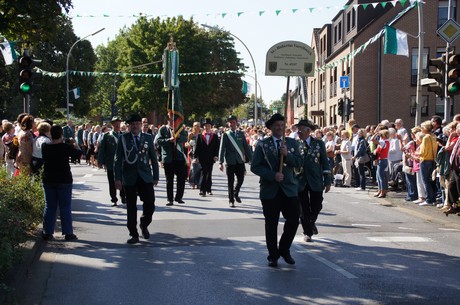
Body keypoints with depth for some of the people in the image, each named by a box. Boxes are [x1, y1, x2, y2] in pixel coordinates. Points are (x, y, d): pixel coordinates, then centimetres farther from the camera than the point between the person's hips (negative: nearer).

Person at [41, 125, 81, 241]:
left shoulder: (45, 147, -5)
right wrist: (74, 144, 19)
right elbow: (78, 153, 1)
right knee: (65, 207, 4)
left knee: (49, 206, 10)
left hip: (48, 180, 3)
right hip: (64, 180, -3)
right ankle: (68, 233, 5)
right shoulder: (66, 147, -14)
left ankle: (47, 232, 11)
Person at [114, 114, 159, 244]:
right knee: (131, 207, 5)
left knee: (150, 204, -6)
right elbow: (118, 159, -1)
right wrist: (117, 178, -8)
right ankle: (134, 235, 15)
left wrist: (156, 176, 6)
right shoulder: (123, 138, 1)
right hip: (129, 178, -1)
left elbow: (153, 158, 10)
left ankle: (144, 225, 22)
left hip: (145, 177, 1)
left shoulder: (148, 138, 7)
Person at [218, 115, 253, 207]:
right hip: (230, 162, -2)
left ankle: (236, 193, 30)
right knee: (230, 182, 2)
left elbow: (246, 147, 10)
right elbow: (222, 149, -4)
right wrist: (220, 162, -11)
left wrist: (251, 158, 5)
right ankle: (231, 200, 13)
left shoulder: (241, 134, 8)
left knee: (241, 179, 2)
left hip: (240, 161, 2)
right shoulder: (225, 135, 0)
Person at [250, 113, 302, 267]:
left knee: (294, 219, -3)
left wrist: (287, 154, -19)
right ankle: (273, 256, 17)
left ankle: (284, 249, 19)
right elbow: (255, 166, -5)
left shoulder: (292, 143, 9)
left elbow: (299, 162, -2)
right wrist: (273, 175, -15)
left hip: (289, 188, 2)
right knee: (271, 224, 4)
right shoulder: (262, 144, 2)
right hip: (270, 190, -2)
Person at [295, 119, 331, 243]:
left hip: (315, 181, 0)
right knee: (304, 209, 5)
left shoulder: (319, 144, 2)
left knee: (316, 207, 3)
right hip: (300, 181, 0)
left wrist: (327, 181, -2)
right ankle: (307, 232, 20)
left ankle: (311, 222, 35)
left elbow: (325, 163, 3)